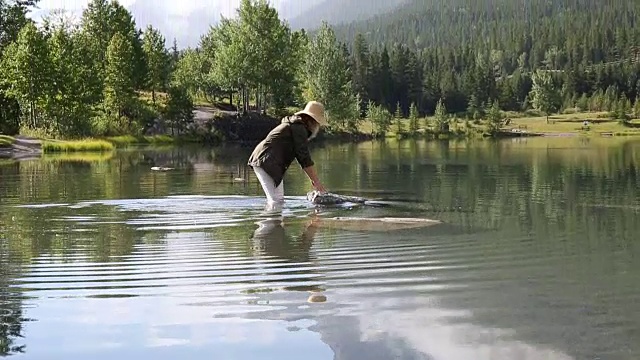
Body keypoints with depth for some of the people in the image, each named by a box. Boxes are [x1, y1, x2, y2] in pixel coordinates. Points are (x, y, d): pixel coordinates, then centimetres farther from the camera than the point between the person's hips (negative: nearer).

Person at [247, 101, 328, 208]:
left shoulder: (294, 125, 21)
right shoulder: (299, 128, -11)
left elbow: (301, 157, 23)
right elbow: (305, 158, -14)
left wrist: (312, 179, 19)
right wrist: (316, 181, -10)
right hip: (266, 162, -11)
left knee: (278, 199, 14)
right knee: (276, 201, -16)